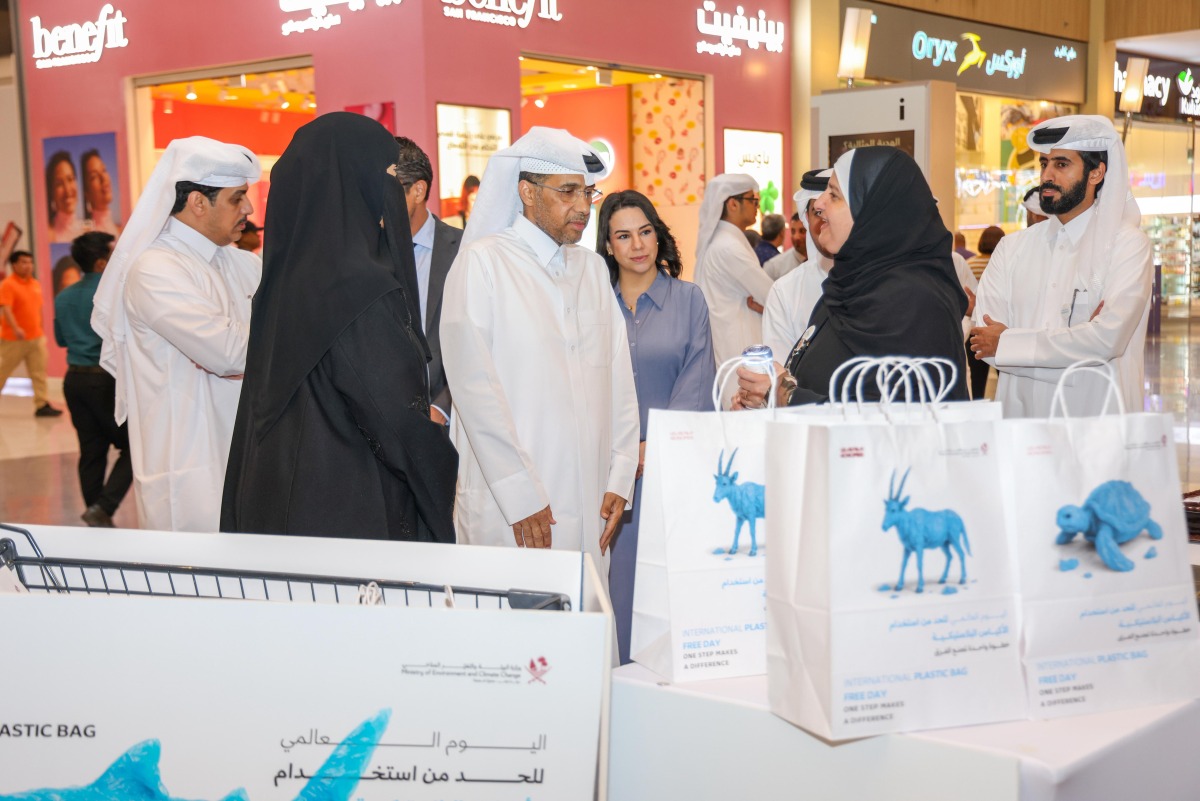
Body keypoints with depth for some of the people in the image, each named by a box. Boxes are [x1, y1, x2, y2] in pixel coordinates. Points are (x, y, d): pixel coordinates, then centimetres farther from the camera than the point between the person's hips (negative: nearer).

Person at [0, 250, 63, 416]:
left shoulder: (36, 284, 10)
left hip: (36, 338, 6)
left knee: (39, 373, -1)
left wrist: (41, 331, 20)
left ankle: (42, 405, -1)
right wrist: (15, 328, -38)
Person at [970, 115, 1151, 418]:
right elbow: (983, 341, 0)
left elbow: (1108, 339, -12)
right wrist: (1075, 340, -11)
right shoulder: (1013, 247, 11)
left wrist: (1007, 343, -6)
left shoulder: (1127, 245, 1)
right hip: (1020, 414, 3)